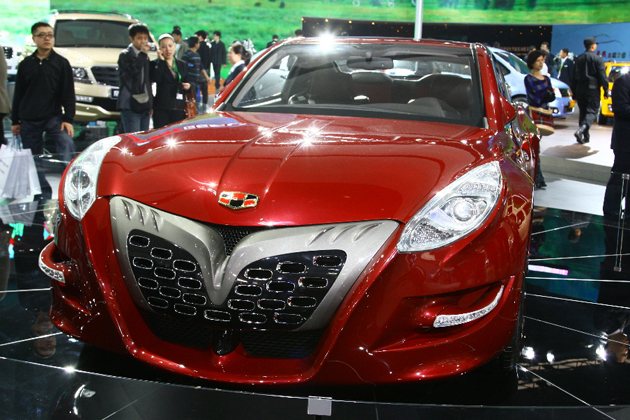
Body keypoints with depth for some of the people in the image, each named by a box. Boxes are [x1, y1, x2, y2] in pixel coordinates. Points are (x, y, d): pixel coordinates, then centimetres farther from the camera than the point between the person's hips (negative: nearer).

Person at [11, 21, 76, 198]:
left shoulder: (61, 63, 3)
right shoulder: (26, 64, 9)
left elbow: (68, 94, 0)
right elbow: (18, 94, 13)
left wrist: (68, 119, -8)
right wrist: (15, 121, 11)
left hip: (54, 117, -3)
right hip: (29, 121, 3)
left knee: (67, 145, -26)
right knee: (34, 161, 6)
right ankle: (44, 195, 16)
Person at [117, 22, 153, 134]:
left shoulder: (145, 57, 19)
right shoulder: (125, 55, -3)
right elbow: (133, 71, -21)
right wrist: (142, 53, -13)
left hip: (145, 107, 7)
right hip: (130, 107, -7)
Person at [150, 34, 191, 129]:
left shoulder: (182, 65, 15)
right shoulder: (156, 64, 3)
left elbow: (186, 83, 21)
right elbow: (156, 79, -15)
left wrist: (187, 86, -2)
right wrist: (161, 60, -10)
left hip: (179, 109, 3)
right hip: (161, 109, -3)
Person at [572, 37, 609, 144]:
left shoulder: (578, 59, 10)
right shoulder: (598, 59, -7)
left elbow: (574, 76, 12)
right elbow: (602, 76, -10)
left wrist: (574, 92, 16)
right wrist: (606, 90, -3)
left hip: (580, 88, 5)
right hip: (592, 88, -5)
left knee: (583, 111, 13)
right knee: (592, 111, -6)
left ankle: (585, 136, 14)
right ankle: (581, 130, -30)